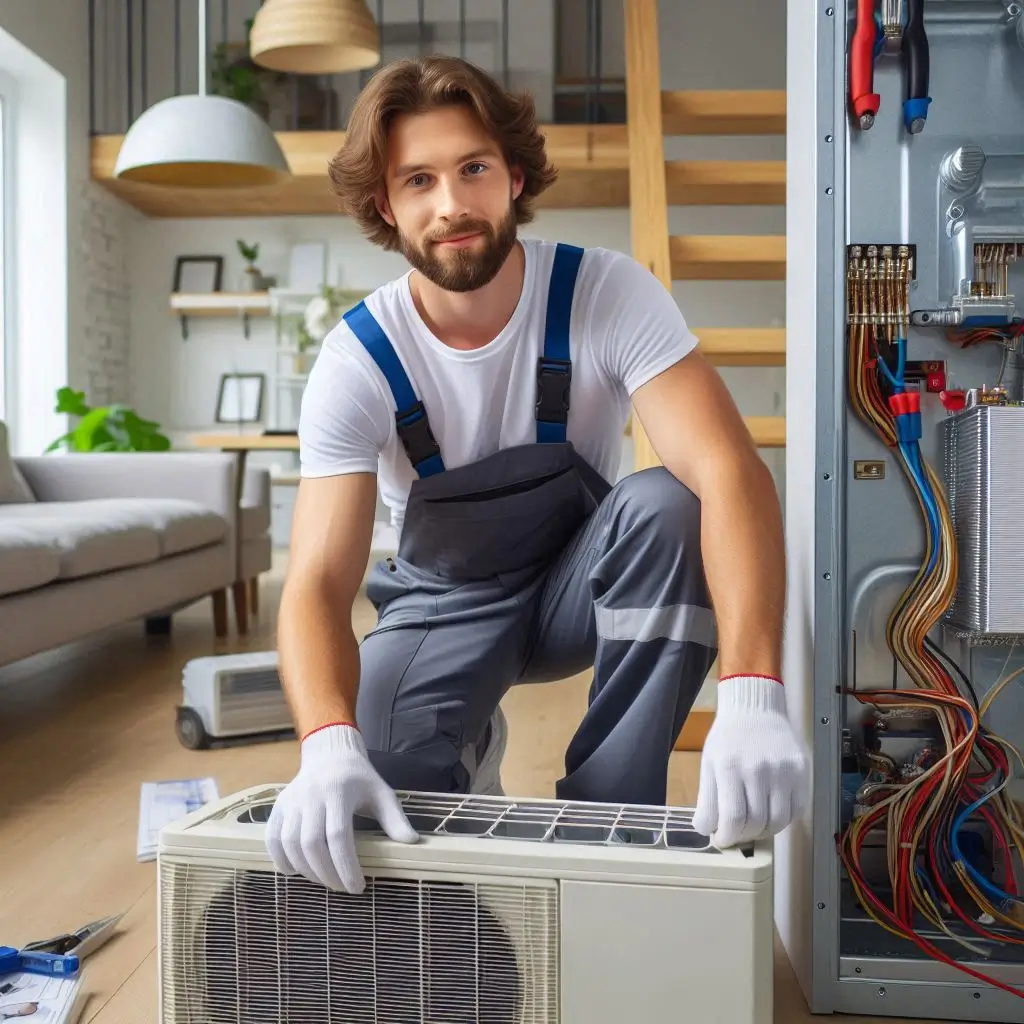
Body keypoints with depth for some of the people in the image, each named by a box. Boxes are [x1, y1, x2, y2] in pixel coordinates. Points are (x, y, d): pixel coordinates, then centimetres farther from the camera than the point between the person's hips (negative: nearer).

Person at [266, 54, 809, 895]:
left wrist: (753, 696, -51)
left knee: (665, 506, -34)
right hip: (446, 598, 0)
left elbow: (730, 472, -35)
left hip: (578, 577, 1)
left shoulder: (609, 294, -22)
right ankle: (471, 749, 11)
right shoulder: (356, 362, -21)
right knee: (365, 777, -27)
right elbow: (318, 578, -29)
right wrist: (329, 748, -50)